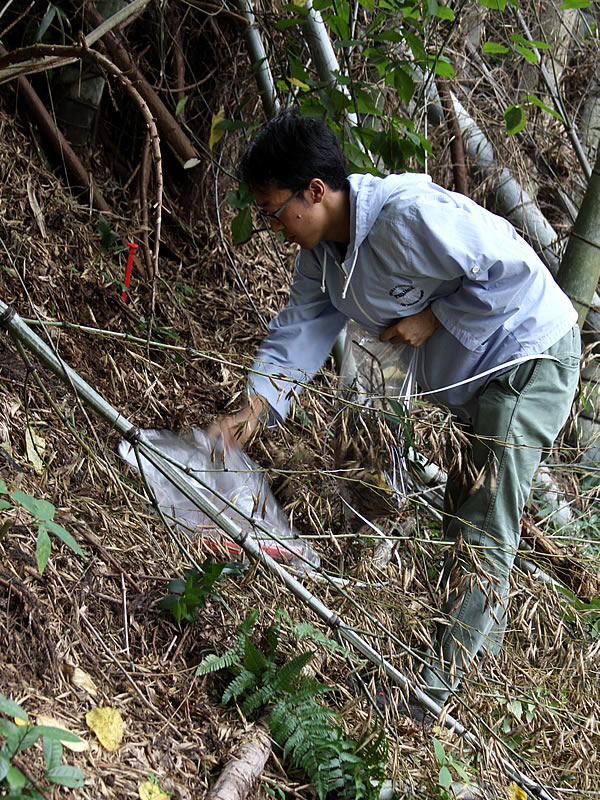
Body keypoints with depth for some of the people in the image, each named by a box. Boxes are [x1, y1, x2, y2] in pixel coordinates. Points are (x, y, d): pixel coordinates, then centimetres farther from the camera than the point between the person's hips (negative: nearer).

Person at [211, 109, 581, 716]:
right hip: (468, 375, 10)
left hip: (530, 357, -10)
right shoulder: (321, 250, -4)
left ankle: (432, 689, -3)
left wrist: (433, 317, -25)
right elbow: (301, 326, -1)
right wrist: (254, 406, -13)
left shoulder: (409, 215, -33)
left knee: (482, 531, -9)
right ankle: (483, 632, 50)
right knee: (465, 506, 27)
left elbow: (513, 268, -29)